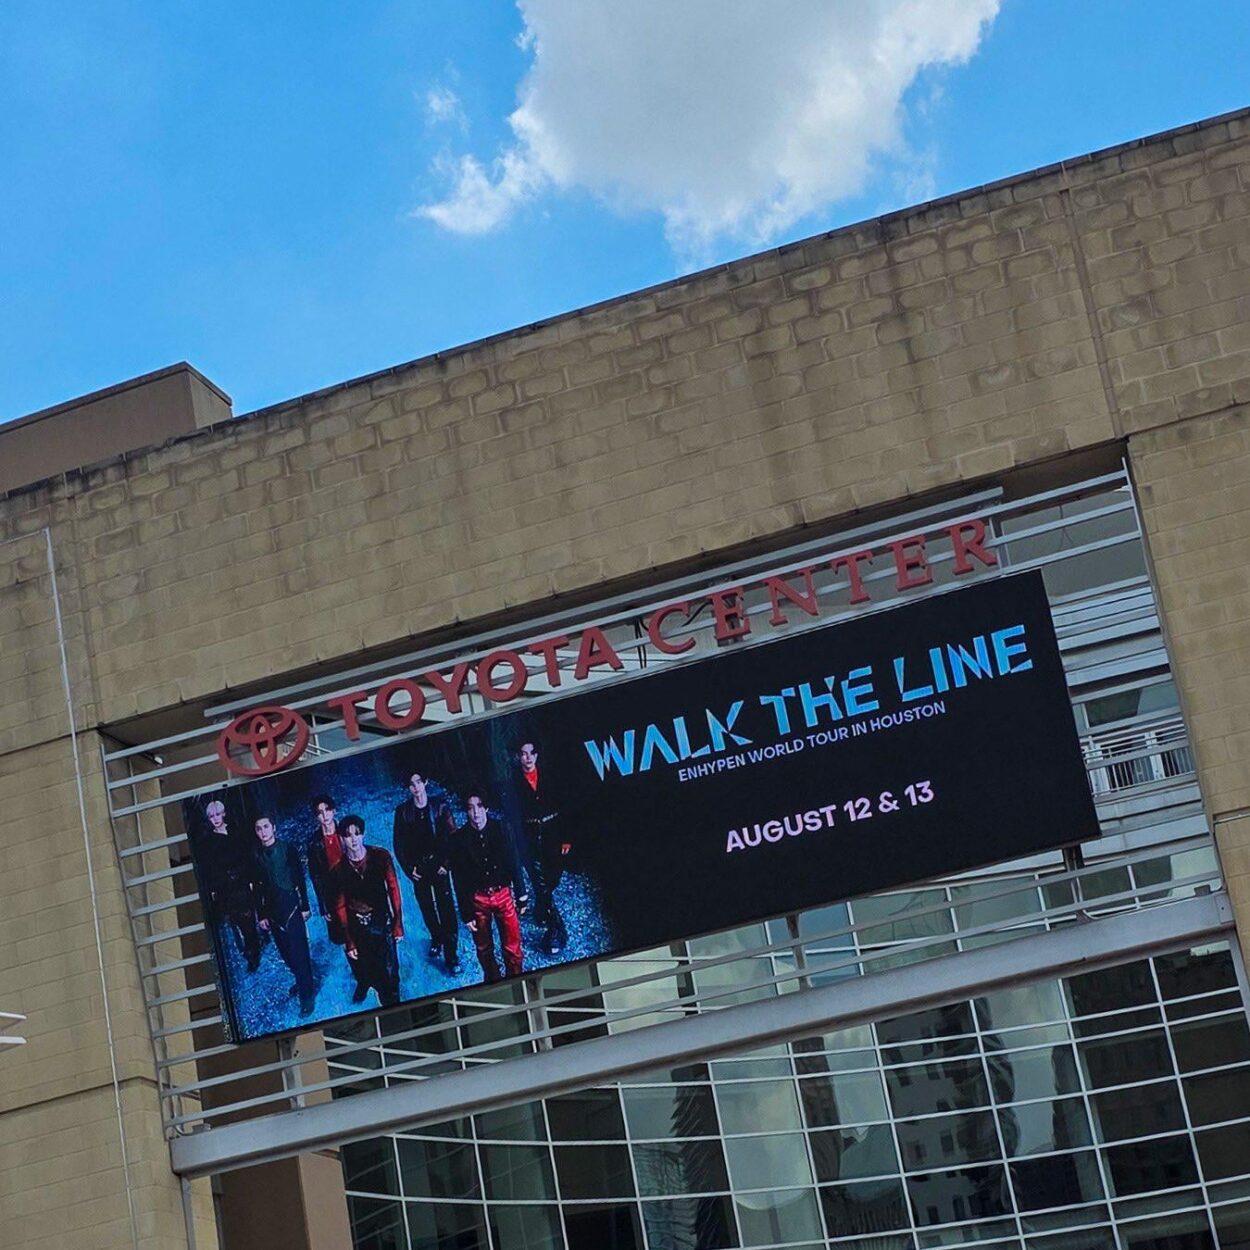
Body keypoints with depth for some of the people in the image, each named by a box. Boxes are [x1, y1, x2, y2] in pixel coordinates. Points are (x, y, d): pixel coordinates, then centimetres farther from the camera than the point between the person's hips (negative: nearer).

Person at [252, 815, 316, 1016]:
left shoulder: (287, 849, -4)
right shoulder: (256, 856, 3)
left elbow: (300, 879, -2)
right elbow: (258, 888, 6)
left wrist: (304, 907, -4)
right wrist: (261, 915, 5)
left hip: (291, 908, -3)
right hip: (272, 912, 3)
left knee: (298, 951, -4)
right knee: (286, 953, 8)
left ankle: (306, 995, 3)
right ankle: (303, 982, 29)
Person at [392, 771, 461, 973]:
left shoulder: (439, 808, -2)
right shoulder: (402, 812, 0)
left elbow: (452, 838, -2)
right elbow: (399, 844, 3)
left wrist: (446, 864, -9)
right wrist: (409, 868, -4)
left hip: (439, 866, -2)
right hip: (418, 869, 2)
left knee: (446, 908, -6)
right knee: (426, 907, 10)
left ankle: (451, 955, -4)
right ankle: (436, 939, 34)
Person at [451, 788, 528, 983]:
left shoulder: (499, 830, -4)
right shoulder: (459, 839, -7)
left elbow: (514, 864, 3)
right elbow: (459, 879, -3)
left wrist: (521, 897, 4)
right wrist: (466, 914, -3)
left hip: (503, 894, 0)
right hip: (477, 899, 0)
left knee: (512, 947, 1)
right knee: (484, 949, 11)